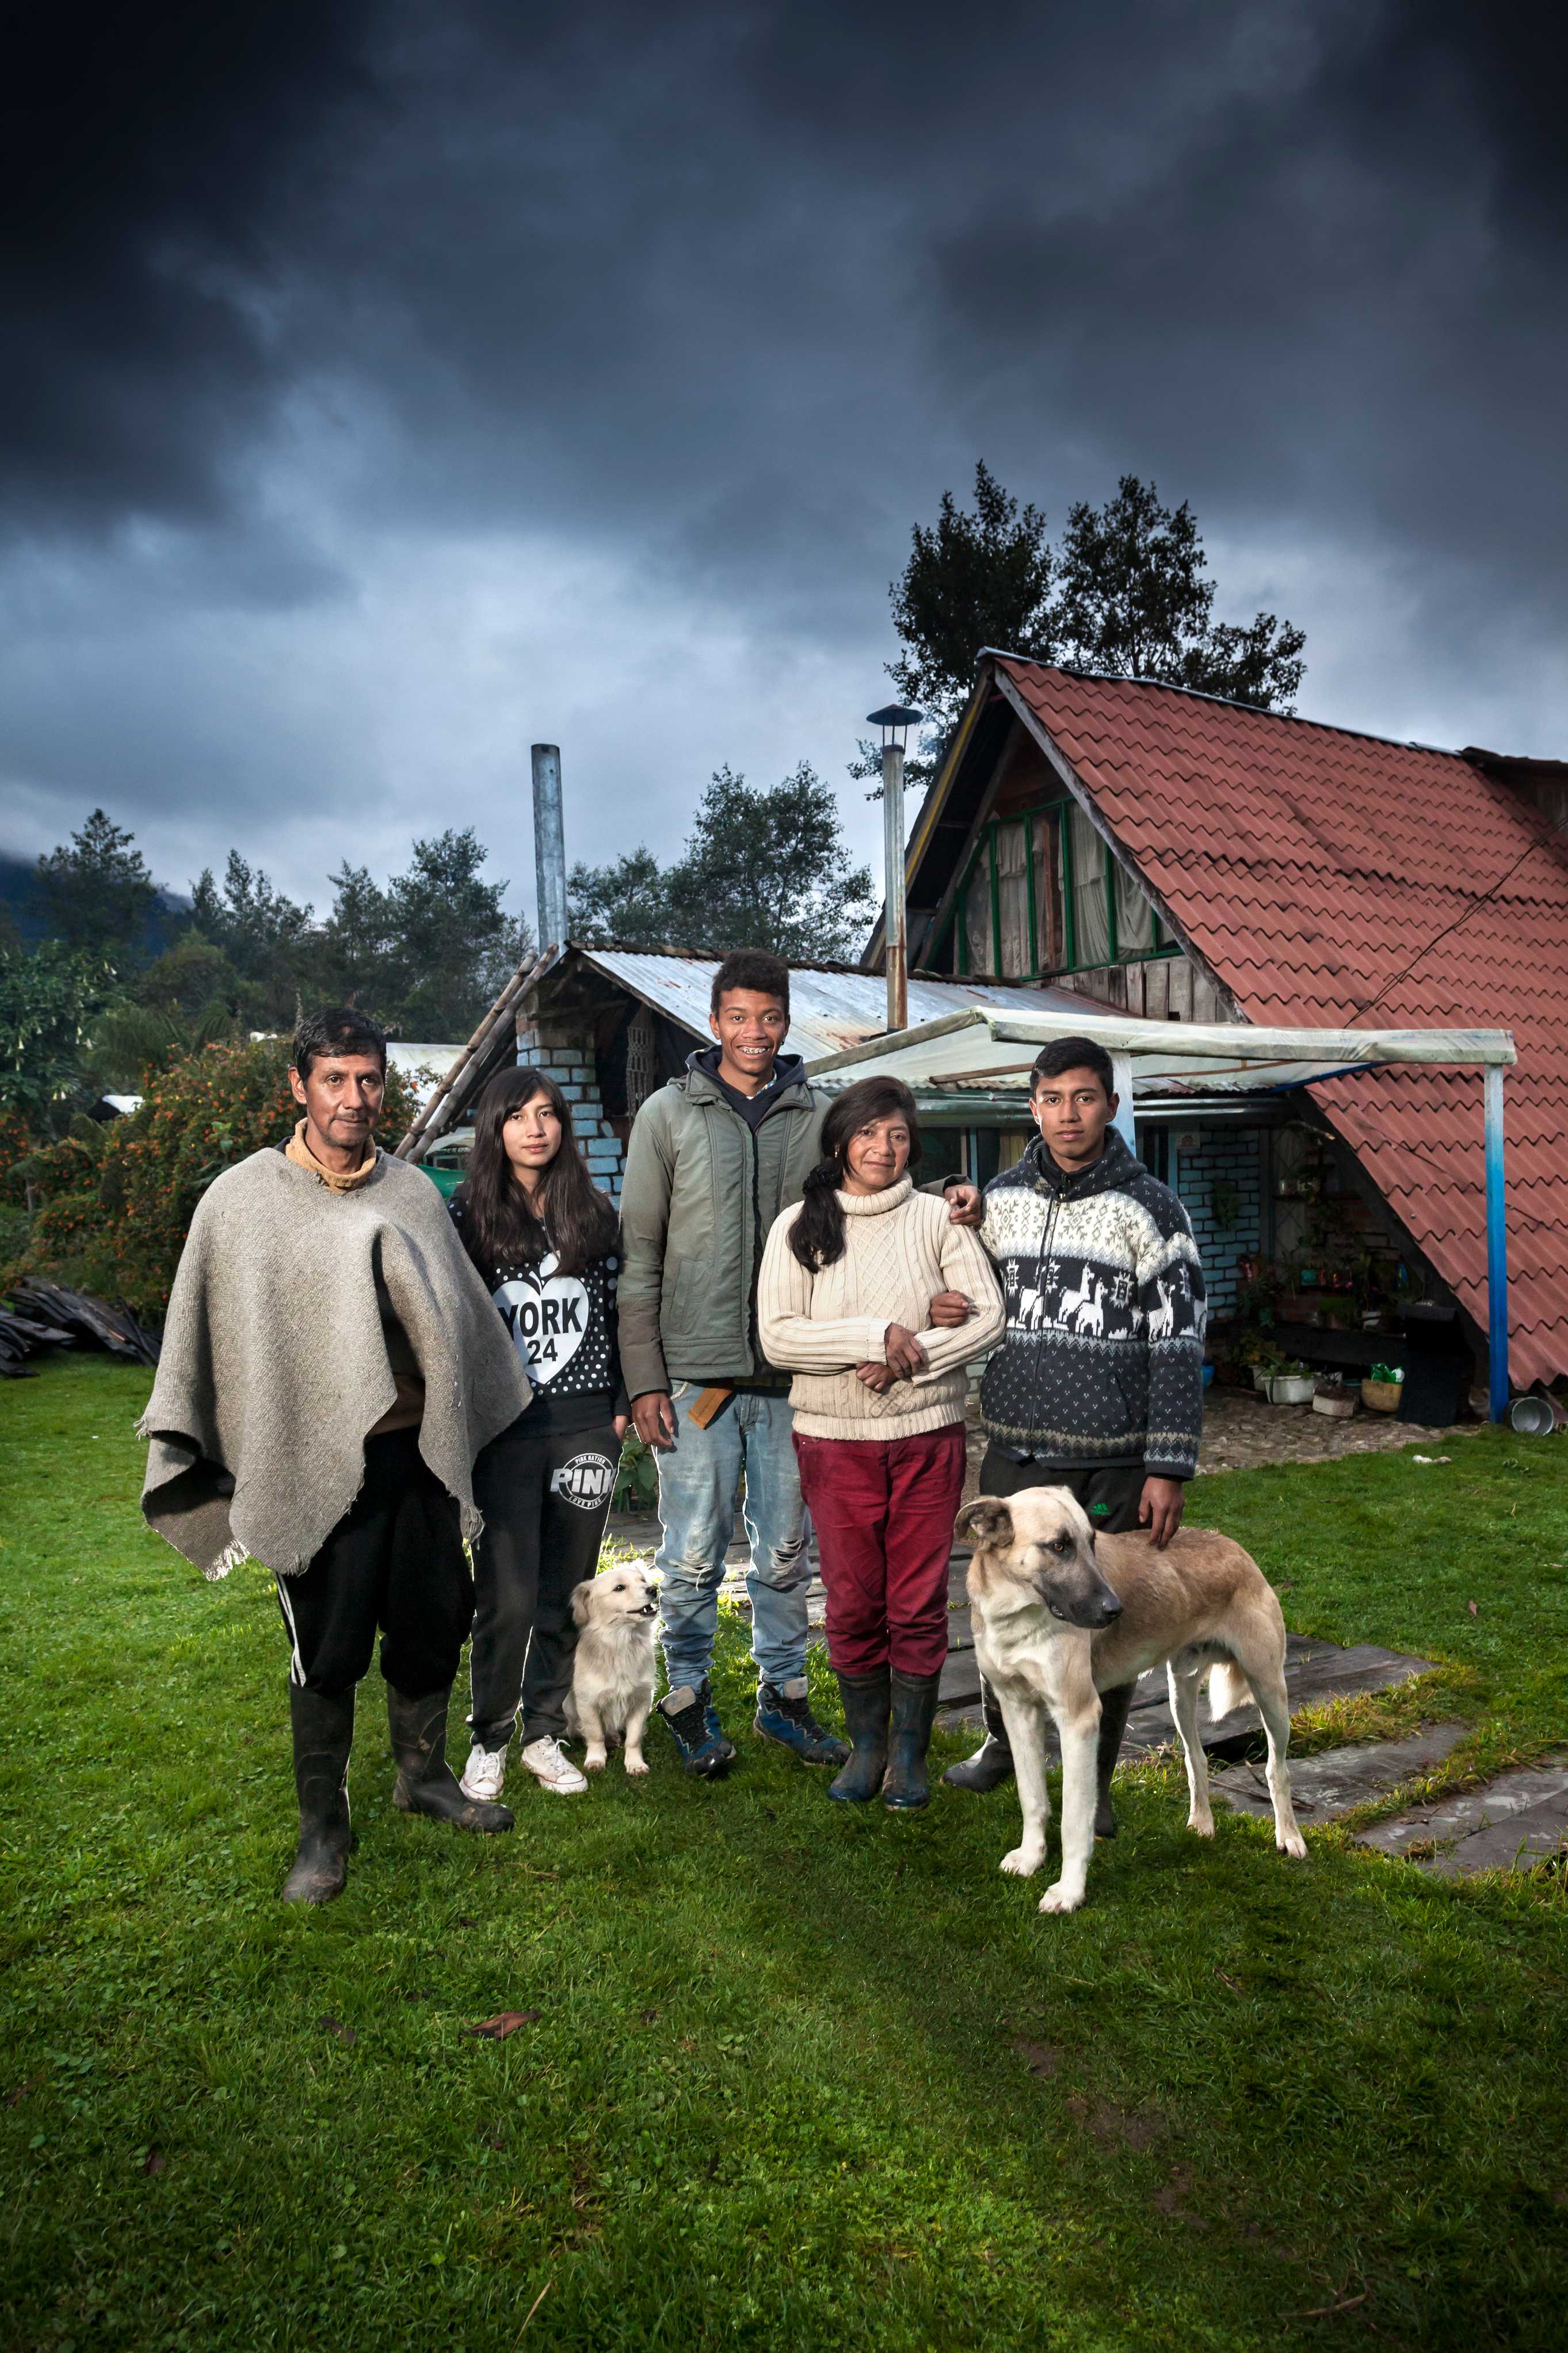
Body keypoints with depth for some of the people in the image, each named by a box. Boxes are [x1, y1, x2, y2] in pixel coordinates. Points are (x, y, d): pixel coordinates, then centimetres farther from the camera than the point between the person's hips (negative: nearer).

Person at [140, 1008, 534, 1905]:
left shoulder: (414, 1192, 8)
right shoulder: (242, 1199, -3)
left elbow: (467, 1319, 17)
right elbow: (204, 1339, 1)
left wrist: (461, 1437, 21)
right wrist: (201, 1470, 2)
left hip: (420, 1452, 4)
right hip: (318, 1462, -4)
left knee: (435, 1625, 13)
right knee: (328, 1650, 4)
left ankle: (424, 1772, 36)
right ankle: (324, 1826, 24)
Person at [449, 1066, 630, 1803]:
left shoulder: (597, 1215, 6)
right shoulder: (468, 1216, -1)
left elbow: (619, 1314, 10)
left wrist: (622, 1402, 5)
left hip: (586, 1423, 3)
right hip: (504, 1429, -2)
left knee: (566, 1592, 10)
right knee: (508, 1598, -2)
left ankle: (545, 1734, 26)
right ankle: (488, 1741, 19)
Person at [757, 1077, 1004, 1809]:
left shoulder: (937, 1218, 1)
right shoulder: (799, 1226, 1)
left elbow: (989, 1318, -4)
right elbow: (778, 1336, -8)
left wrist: (911, 1359, -16)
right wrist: (879, 1335, -16)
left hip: (927, 1437, 0)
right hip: (834, 1440, 0)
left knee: (919, 1605, 6)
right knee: (851, 1604, 9)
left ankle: (909, 1751, 25)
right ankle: (866, 1744, 29)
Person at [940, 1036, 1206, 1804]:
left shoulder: (1150, 1209, -4)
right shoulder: (1000, 1199, 6)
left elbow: (1178, 1348, -5)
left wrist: (1170, 1468, -10)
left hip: (1112, 1463, -3)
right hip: (1016, 1453, 3)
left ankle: (1093, 1779, 28)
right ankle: (1003, 1743, 37)